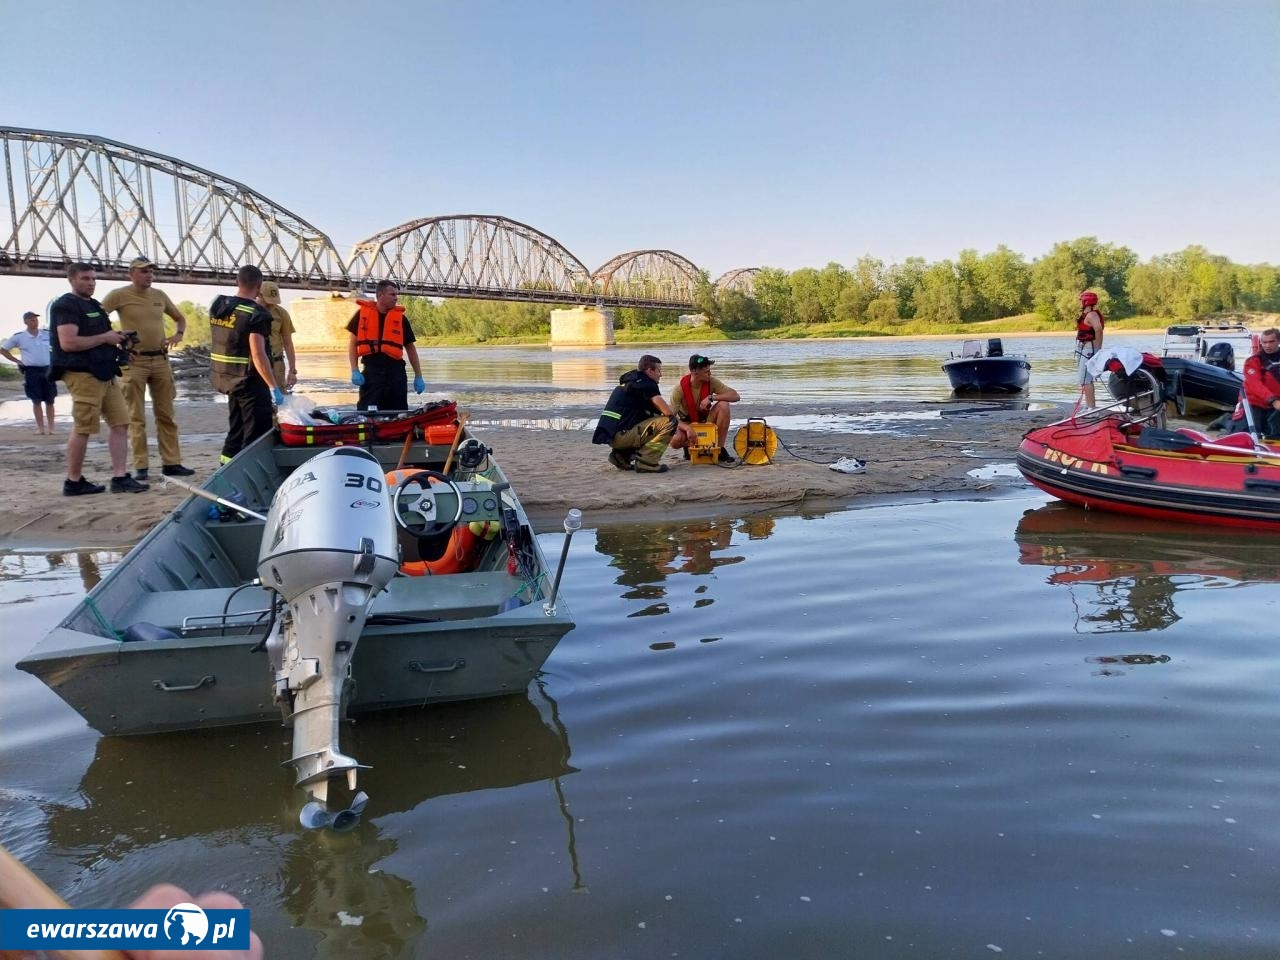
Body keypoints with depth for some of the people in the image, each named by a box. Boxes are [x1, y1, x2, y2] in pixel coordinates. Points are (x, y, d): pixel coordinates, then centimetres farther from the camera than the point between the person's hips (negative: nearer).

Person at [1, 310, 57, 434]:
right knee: (36, 401, 1)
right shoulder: (18, 337, -1)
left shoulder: (48, 334, 1)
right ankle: (40, 427, 6)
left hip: (48, 369, 1)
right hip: (31, 371, -1)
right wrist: (17, 361, 1)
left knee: (49, 401, 3)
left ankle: (51, 427, 9)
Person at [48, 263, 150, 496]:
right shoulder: (66, 306, -9)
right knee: (82, 429, -3)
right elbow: (68, 343, -21)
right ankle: (73, 482, 8)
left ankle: (120, 478, 5)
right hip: (82, 374, -9)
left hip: (105, 373, 9)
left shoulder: (94, 305, 20)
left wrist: (117, 338, 11)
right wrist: (104, 338, -14)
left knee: (120, 422, 4)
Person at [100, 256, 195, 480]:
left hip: (161, 360, 5)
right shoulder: (119, 295, -4)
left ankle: (171, 463, 11)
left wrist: (179, 333, 6)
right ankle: (140, 466, 1)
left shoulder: (160, 295, 12)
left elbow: (180, 318, 26)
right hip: (135, 361, -5)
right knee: (136, 417, -2)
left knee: (166, 415, 6)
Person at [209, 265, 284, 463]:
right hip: (249, 379, -8)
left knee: (236, 428, 21)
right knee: (258, 432, -1)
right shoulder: (256, 314, -18)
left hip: (223, 376, 8)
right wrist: (274, 387, -23)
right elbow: (258, 355, -24)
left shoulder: (217, 305, 6)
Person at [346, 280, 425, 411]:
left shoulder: (400, 318, 7)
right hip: (371, 371, -1)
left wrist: (418, 376, 7)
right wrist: (354, 371, -4)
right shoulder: (362, 314, 4)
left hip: (395, 371, 2)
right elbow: (352, 343, 6)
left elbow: (410, 347, 11)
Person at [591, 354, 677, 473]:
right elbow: (667, 411, -12)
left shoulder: (628, 382, 24)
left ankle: (621, 456, 15)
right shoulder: (646, 383, -5)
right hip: (621, 435, -9)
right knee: (670, 422, -10)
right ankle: (646, 462, -12)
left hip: (610, 435, 9)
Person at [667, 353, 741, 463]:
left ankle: (720, 449, -16)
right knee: (675, 441, -37)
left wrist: (711, 398, -29)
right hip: (687, 424, -3)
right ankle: (689, 446, 3)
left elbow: (735, 396, -17)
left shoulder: (711, 382, -13)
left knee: (723, 405, -25)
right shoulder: (680, 388, -22)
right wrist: (687, 429, -42)